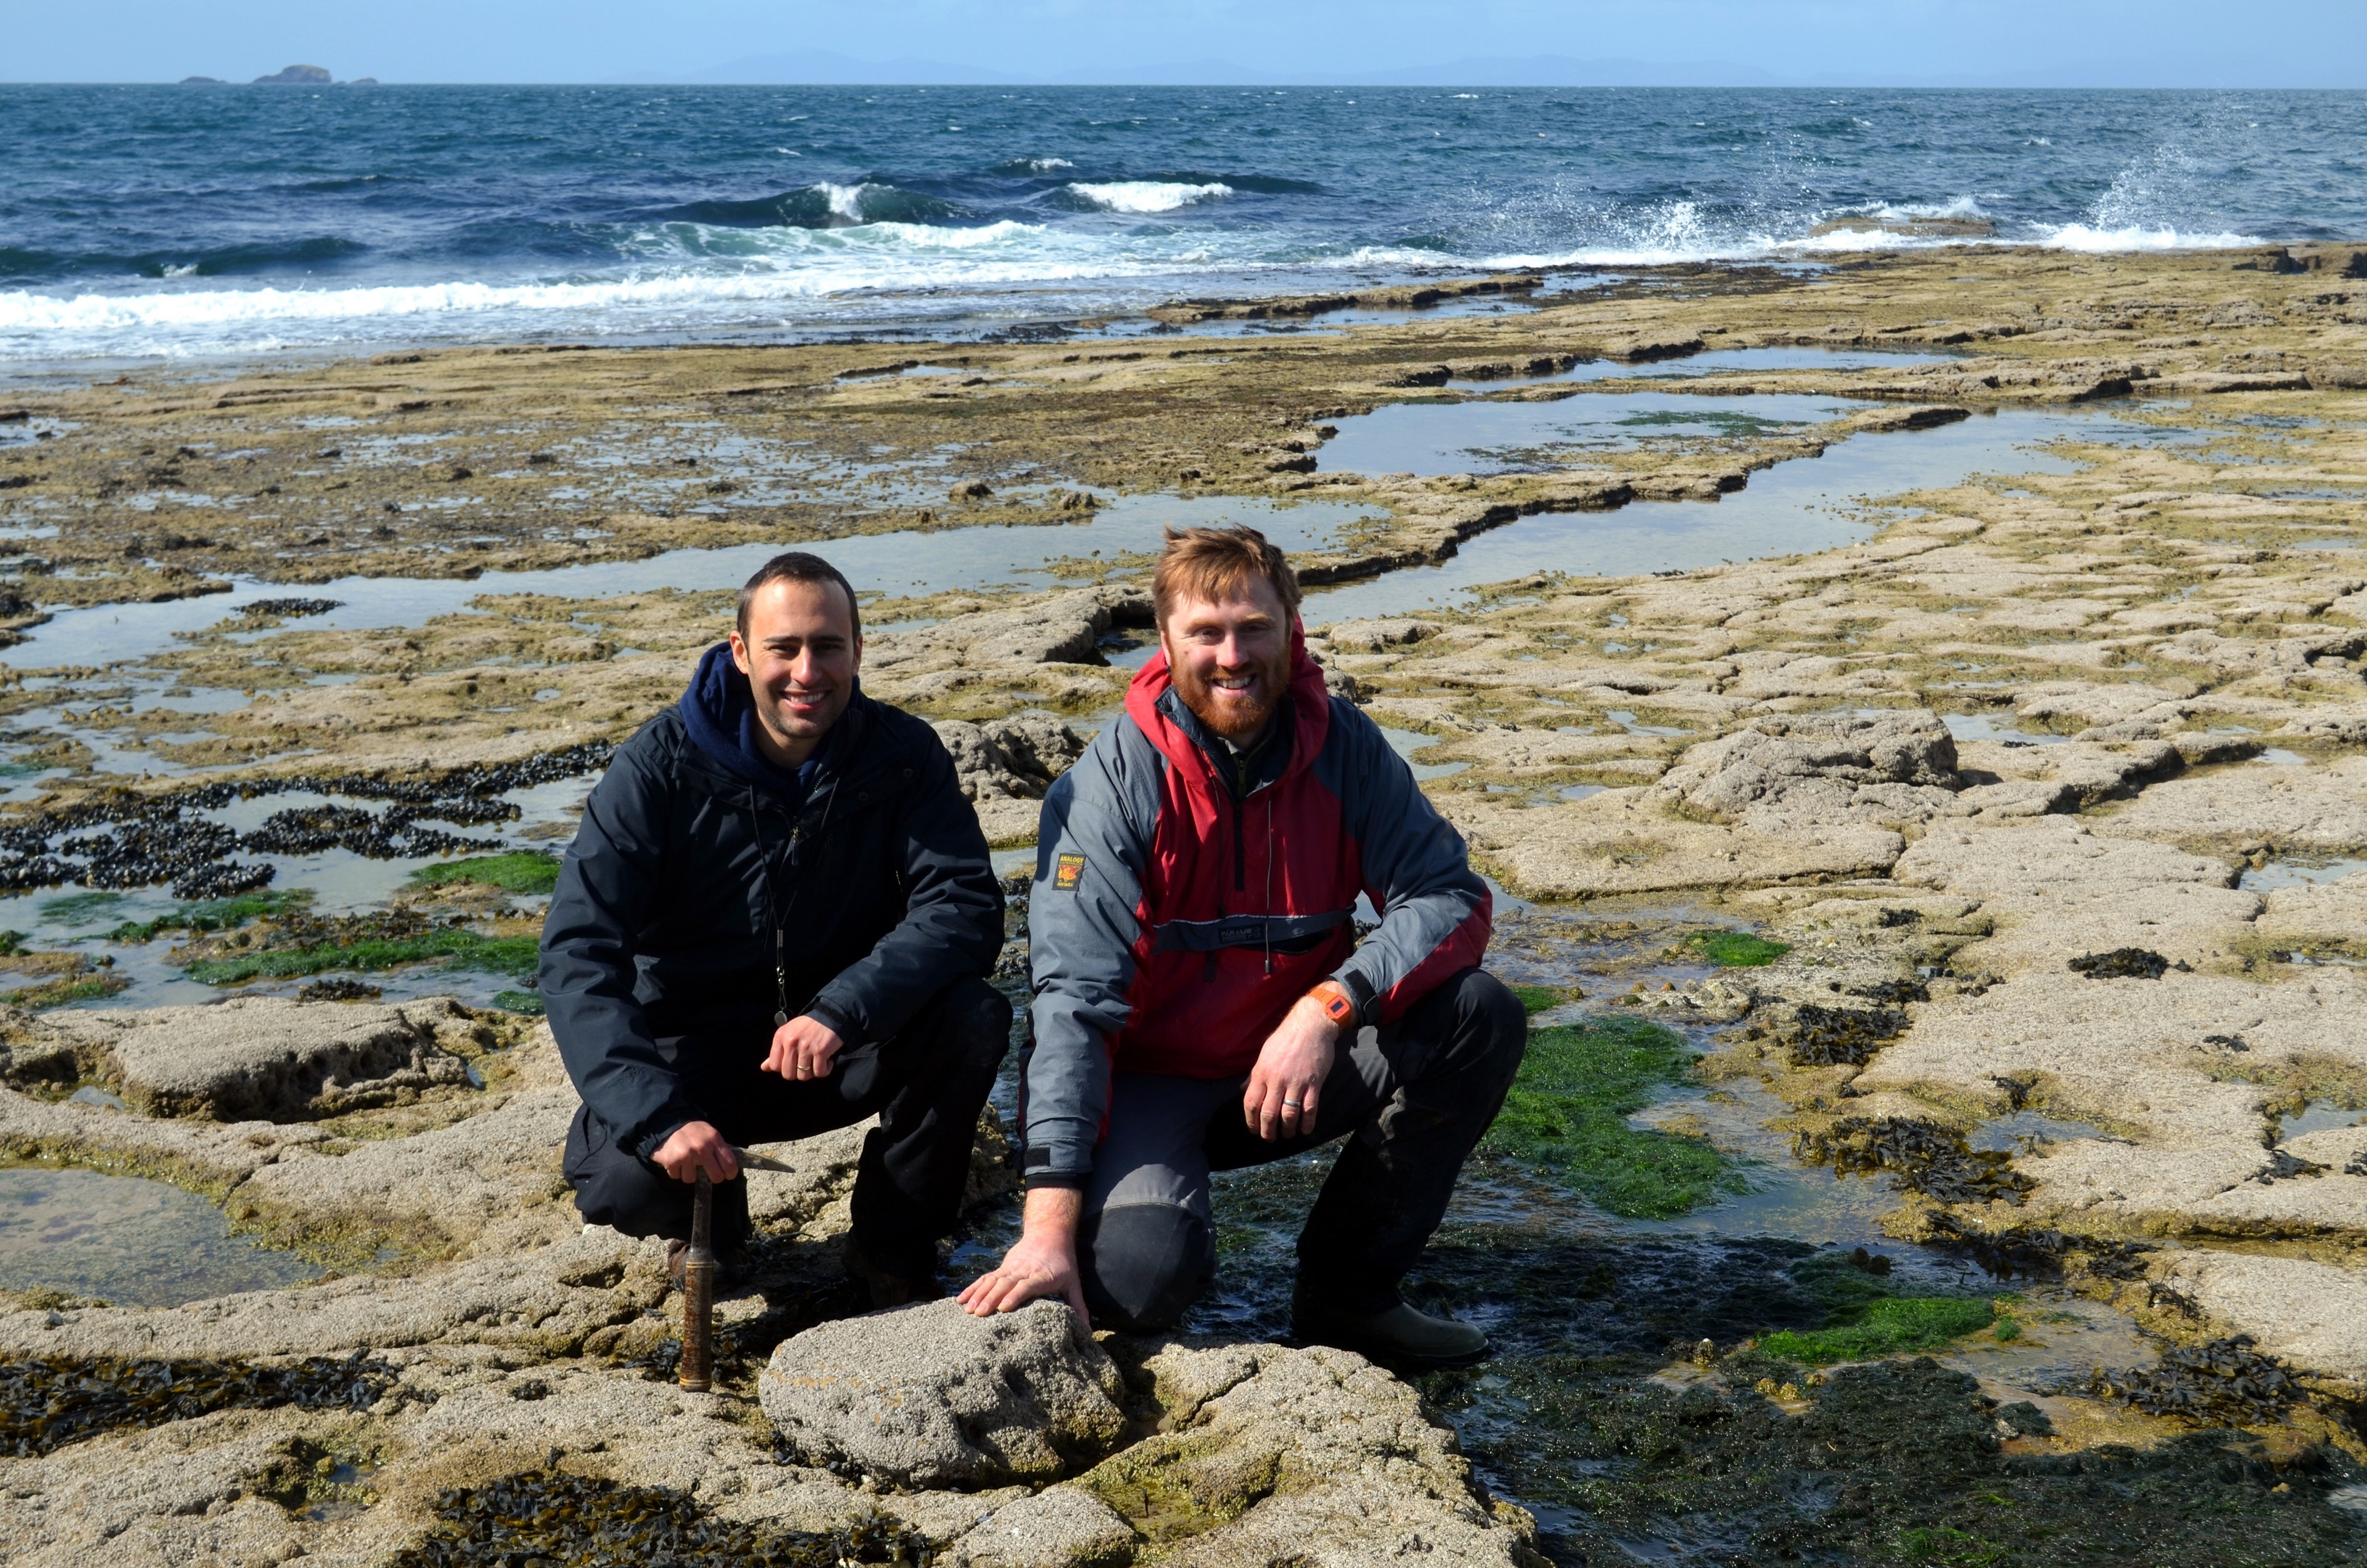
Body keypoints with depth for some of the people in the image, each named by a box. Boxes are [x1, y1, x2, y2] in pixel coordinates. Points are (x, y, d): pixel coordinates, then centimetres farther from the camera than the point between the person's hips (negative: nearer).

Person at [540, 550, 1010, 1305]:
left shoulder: (904, 755, -10)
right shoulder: (660, 767, -15)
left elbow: (966, 907, -21)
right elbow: (578, 953, -21)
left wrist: (841, 1010, -38)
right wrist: (658, 1114, -35)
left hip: (841, 1049, 2)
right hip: (698, 1047, -1)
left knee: (975, 1018, -27)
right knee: (620, 1177, -31)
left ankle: (893, 1244, -3)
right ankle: (713, 1222, 9)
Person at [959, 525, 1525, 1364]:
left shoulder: (1341, 745, -7)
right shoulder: (1113, 783, -18)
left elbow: (1450, 899, -11)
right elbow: (1077, 1001, -24)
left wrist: (1329, 1008, -31)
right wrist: (1049, 1224, -32)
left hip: (1293, 1068, 4)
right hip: (1150, 1080, -4)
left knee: (1482, 1018, -18)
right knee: (1143, 1270, -32)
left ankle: (1346, 1289, -4)